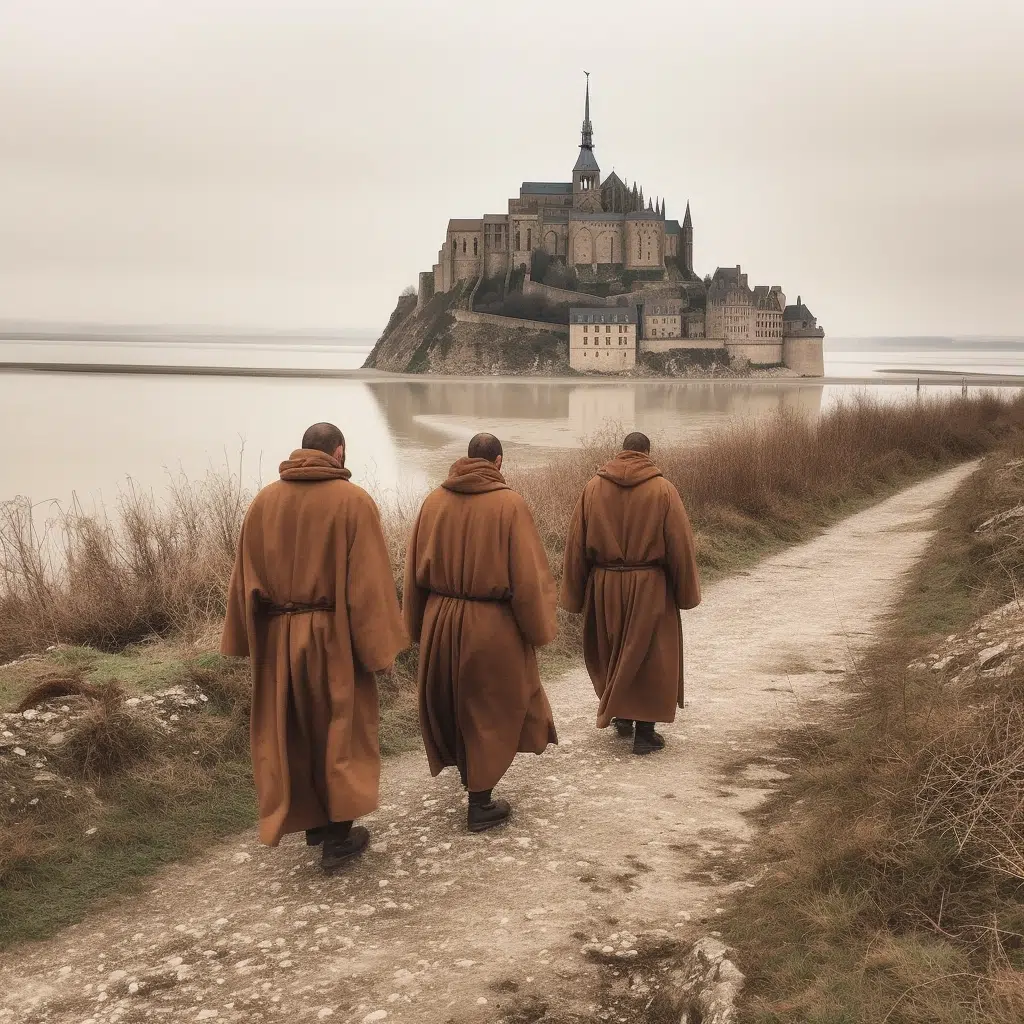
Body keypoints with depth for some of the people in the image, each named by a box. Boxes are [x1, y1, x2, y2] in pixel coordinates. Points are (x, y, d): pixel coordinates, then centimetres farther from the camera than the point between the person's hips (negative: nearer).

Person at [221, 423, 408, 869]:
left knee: (292, 732, 16)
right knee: (340, 730, 9)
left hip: (278, 636, 4)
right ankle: (338, 835, 13)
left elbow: (245, 578, 4)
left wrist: (246, 641, 11)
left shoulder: (265, 500, 2)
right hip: (333, 636, -4)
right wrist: (378, 645, -8)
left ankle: (312, 822, 28)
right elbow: (370, 581, -13)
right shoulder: (353, 501, -11)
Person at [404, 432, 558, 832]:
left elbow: (415, 569, 3)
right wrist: (538, 628, -1)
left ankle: (473, 780, 40)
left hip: (441, 622, 4)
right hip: (492, 625, -4)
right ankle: (480, 805, 17)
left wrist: (419, 625, 14)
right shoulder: (509, 504, -15)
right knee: (492, 711, 11)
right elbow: (528, 574, -13)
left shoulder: (435, 500, -3)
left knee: (453, 706, 23)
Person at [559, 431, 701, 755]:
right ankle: (644, 732, 9)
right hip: (649, 587, -2)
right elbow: (680, 547, -7)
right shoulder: (663, 490, -8)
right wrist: (686, 593, 4)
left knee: (611, 654, 21)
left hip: (604, 586, 3)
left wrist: (574, 595, 8)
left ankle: (621, 716, 32)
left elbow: (575, 546, 1)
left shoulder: (593, 488, -1)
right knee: (650, 659, 7)